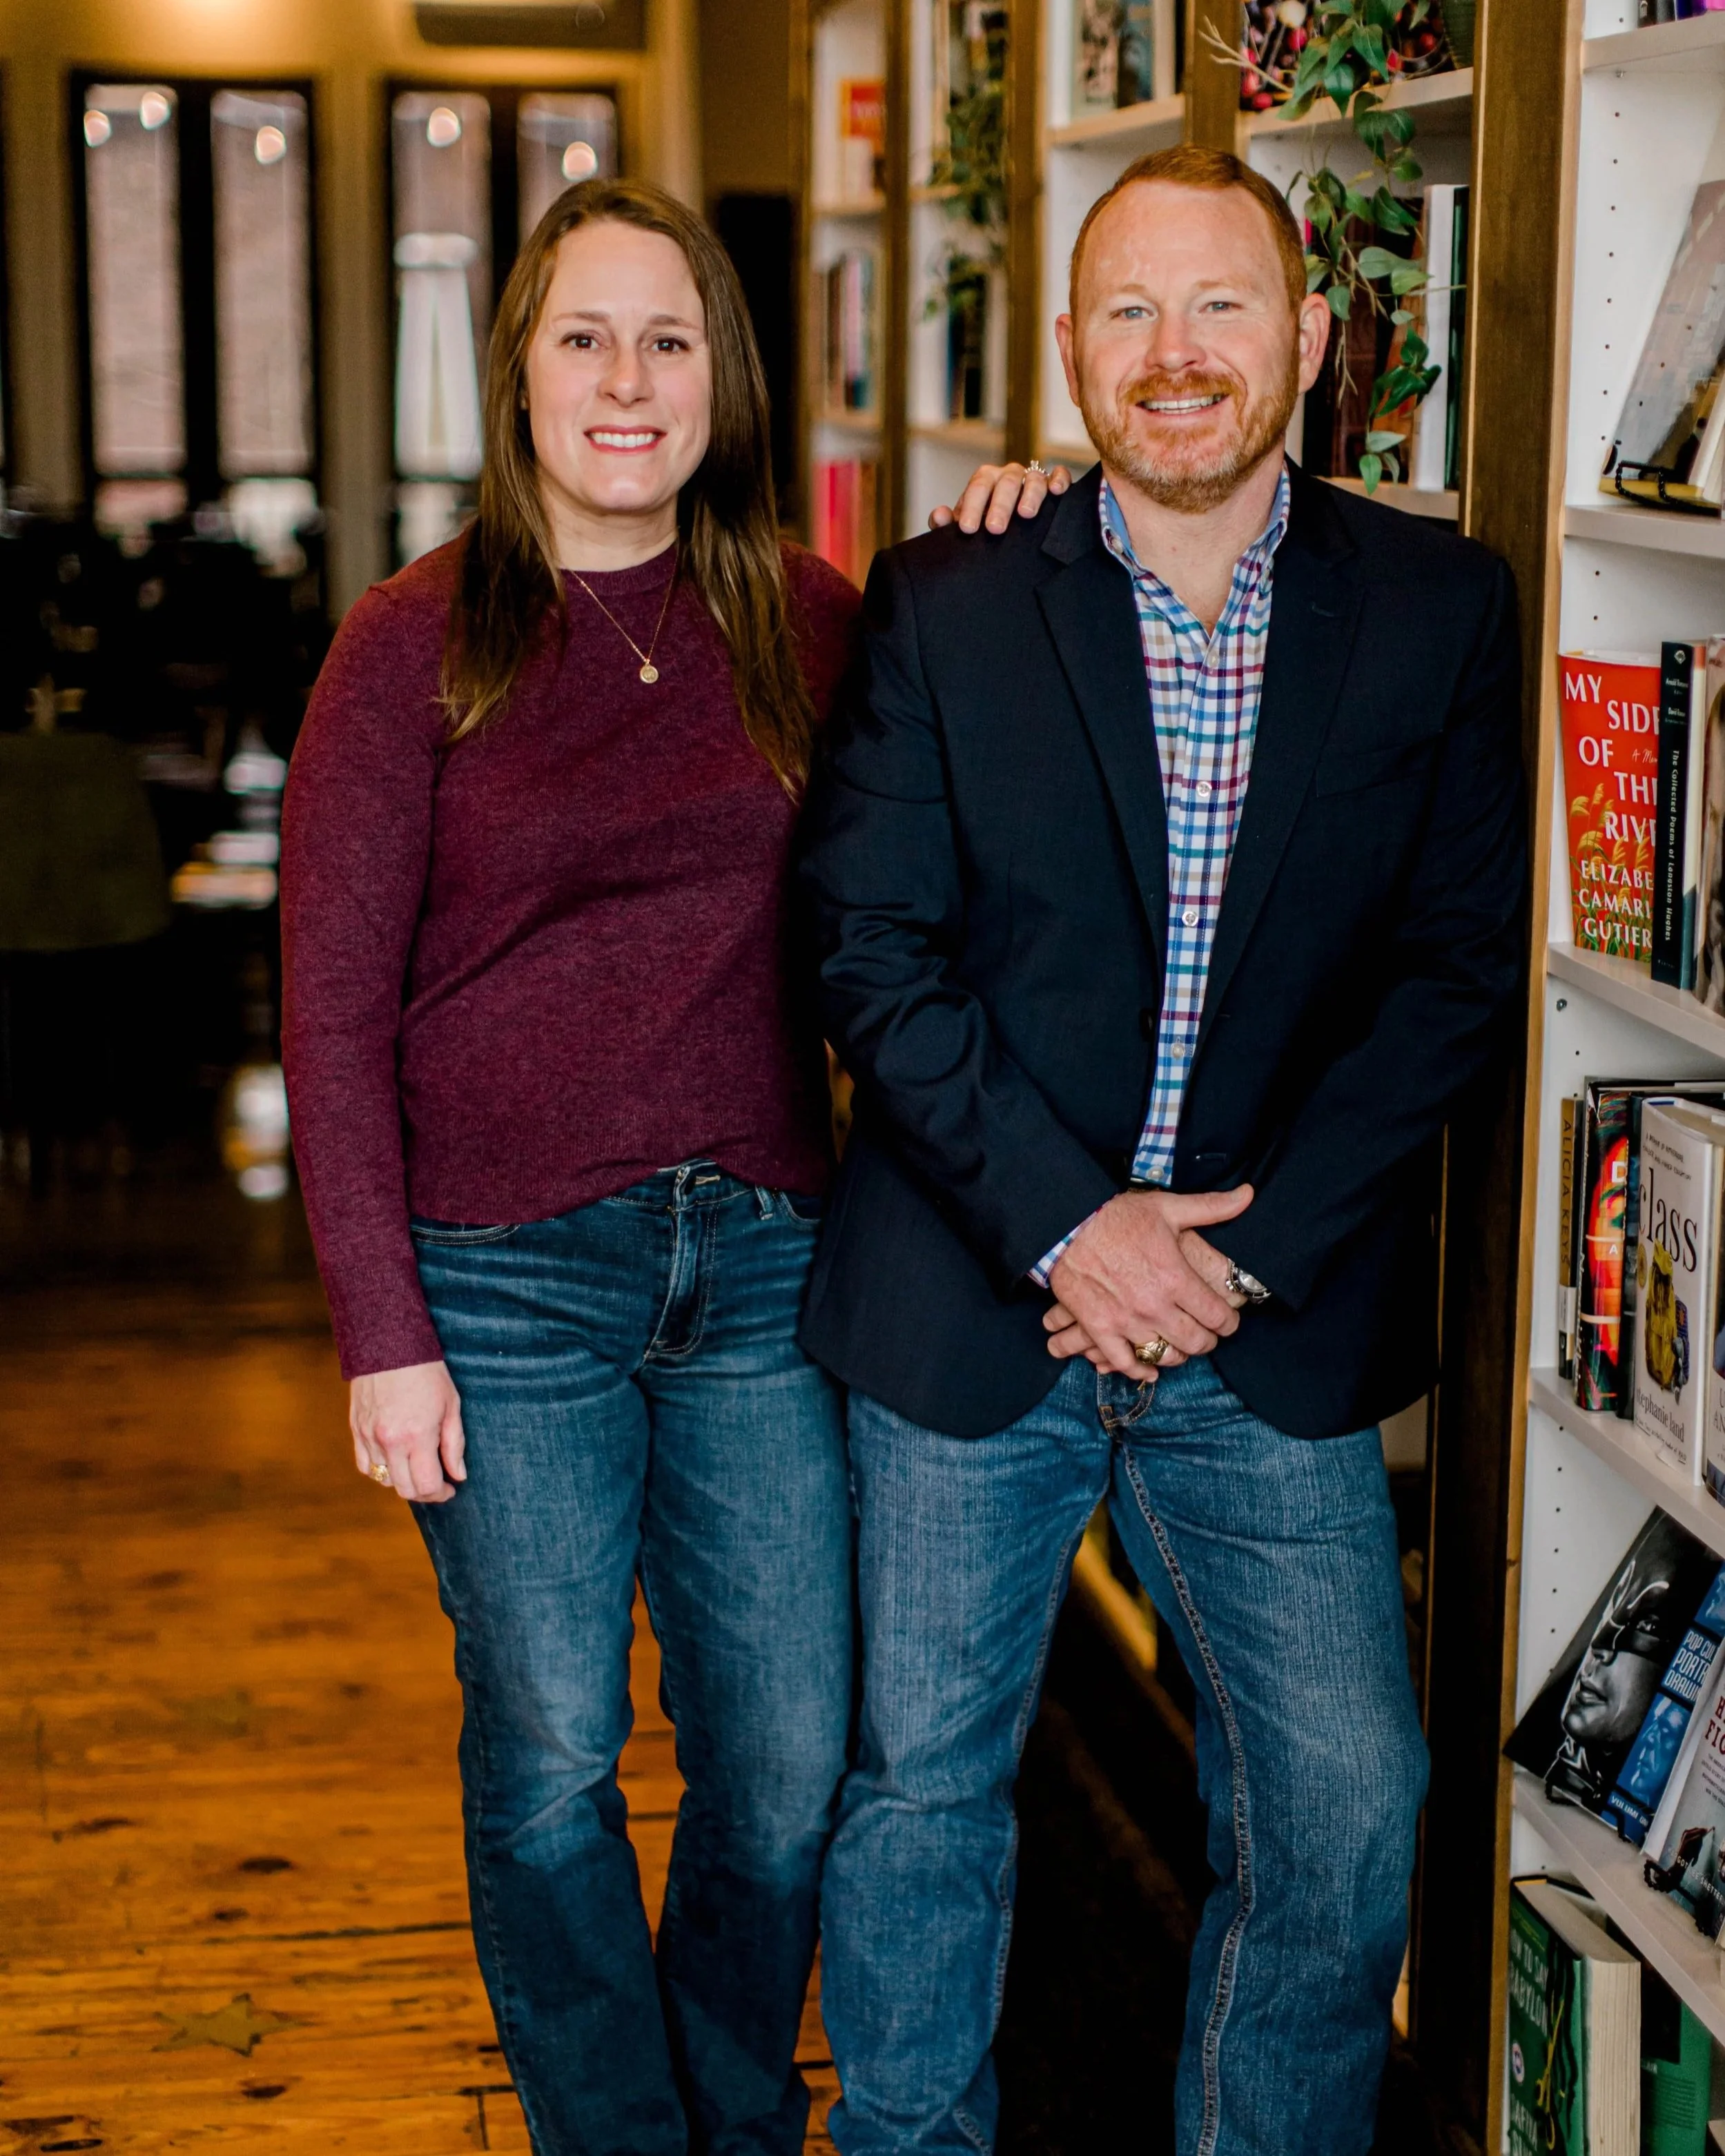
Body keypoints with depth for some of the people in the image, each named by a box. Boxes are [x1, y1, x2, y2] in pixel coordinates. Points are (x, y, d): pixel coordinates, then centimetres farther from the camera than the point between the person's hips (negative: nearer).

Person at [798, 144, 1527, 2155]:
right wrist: (1064, 1226, -14)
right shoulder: (940, 606, -2)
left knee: (1347, 1813, 0)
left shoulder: (1436, 607, 0)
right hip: (968, 1306, 0)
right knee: (921, 1779, 12)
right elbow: (873, 951, -5)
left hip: (1273, 1319, 0)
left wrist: (1245, 1253, -10)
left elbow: (1459, 966, -2)